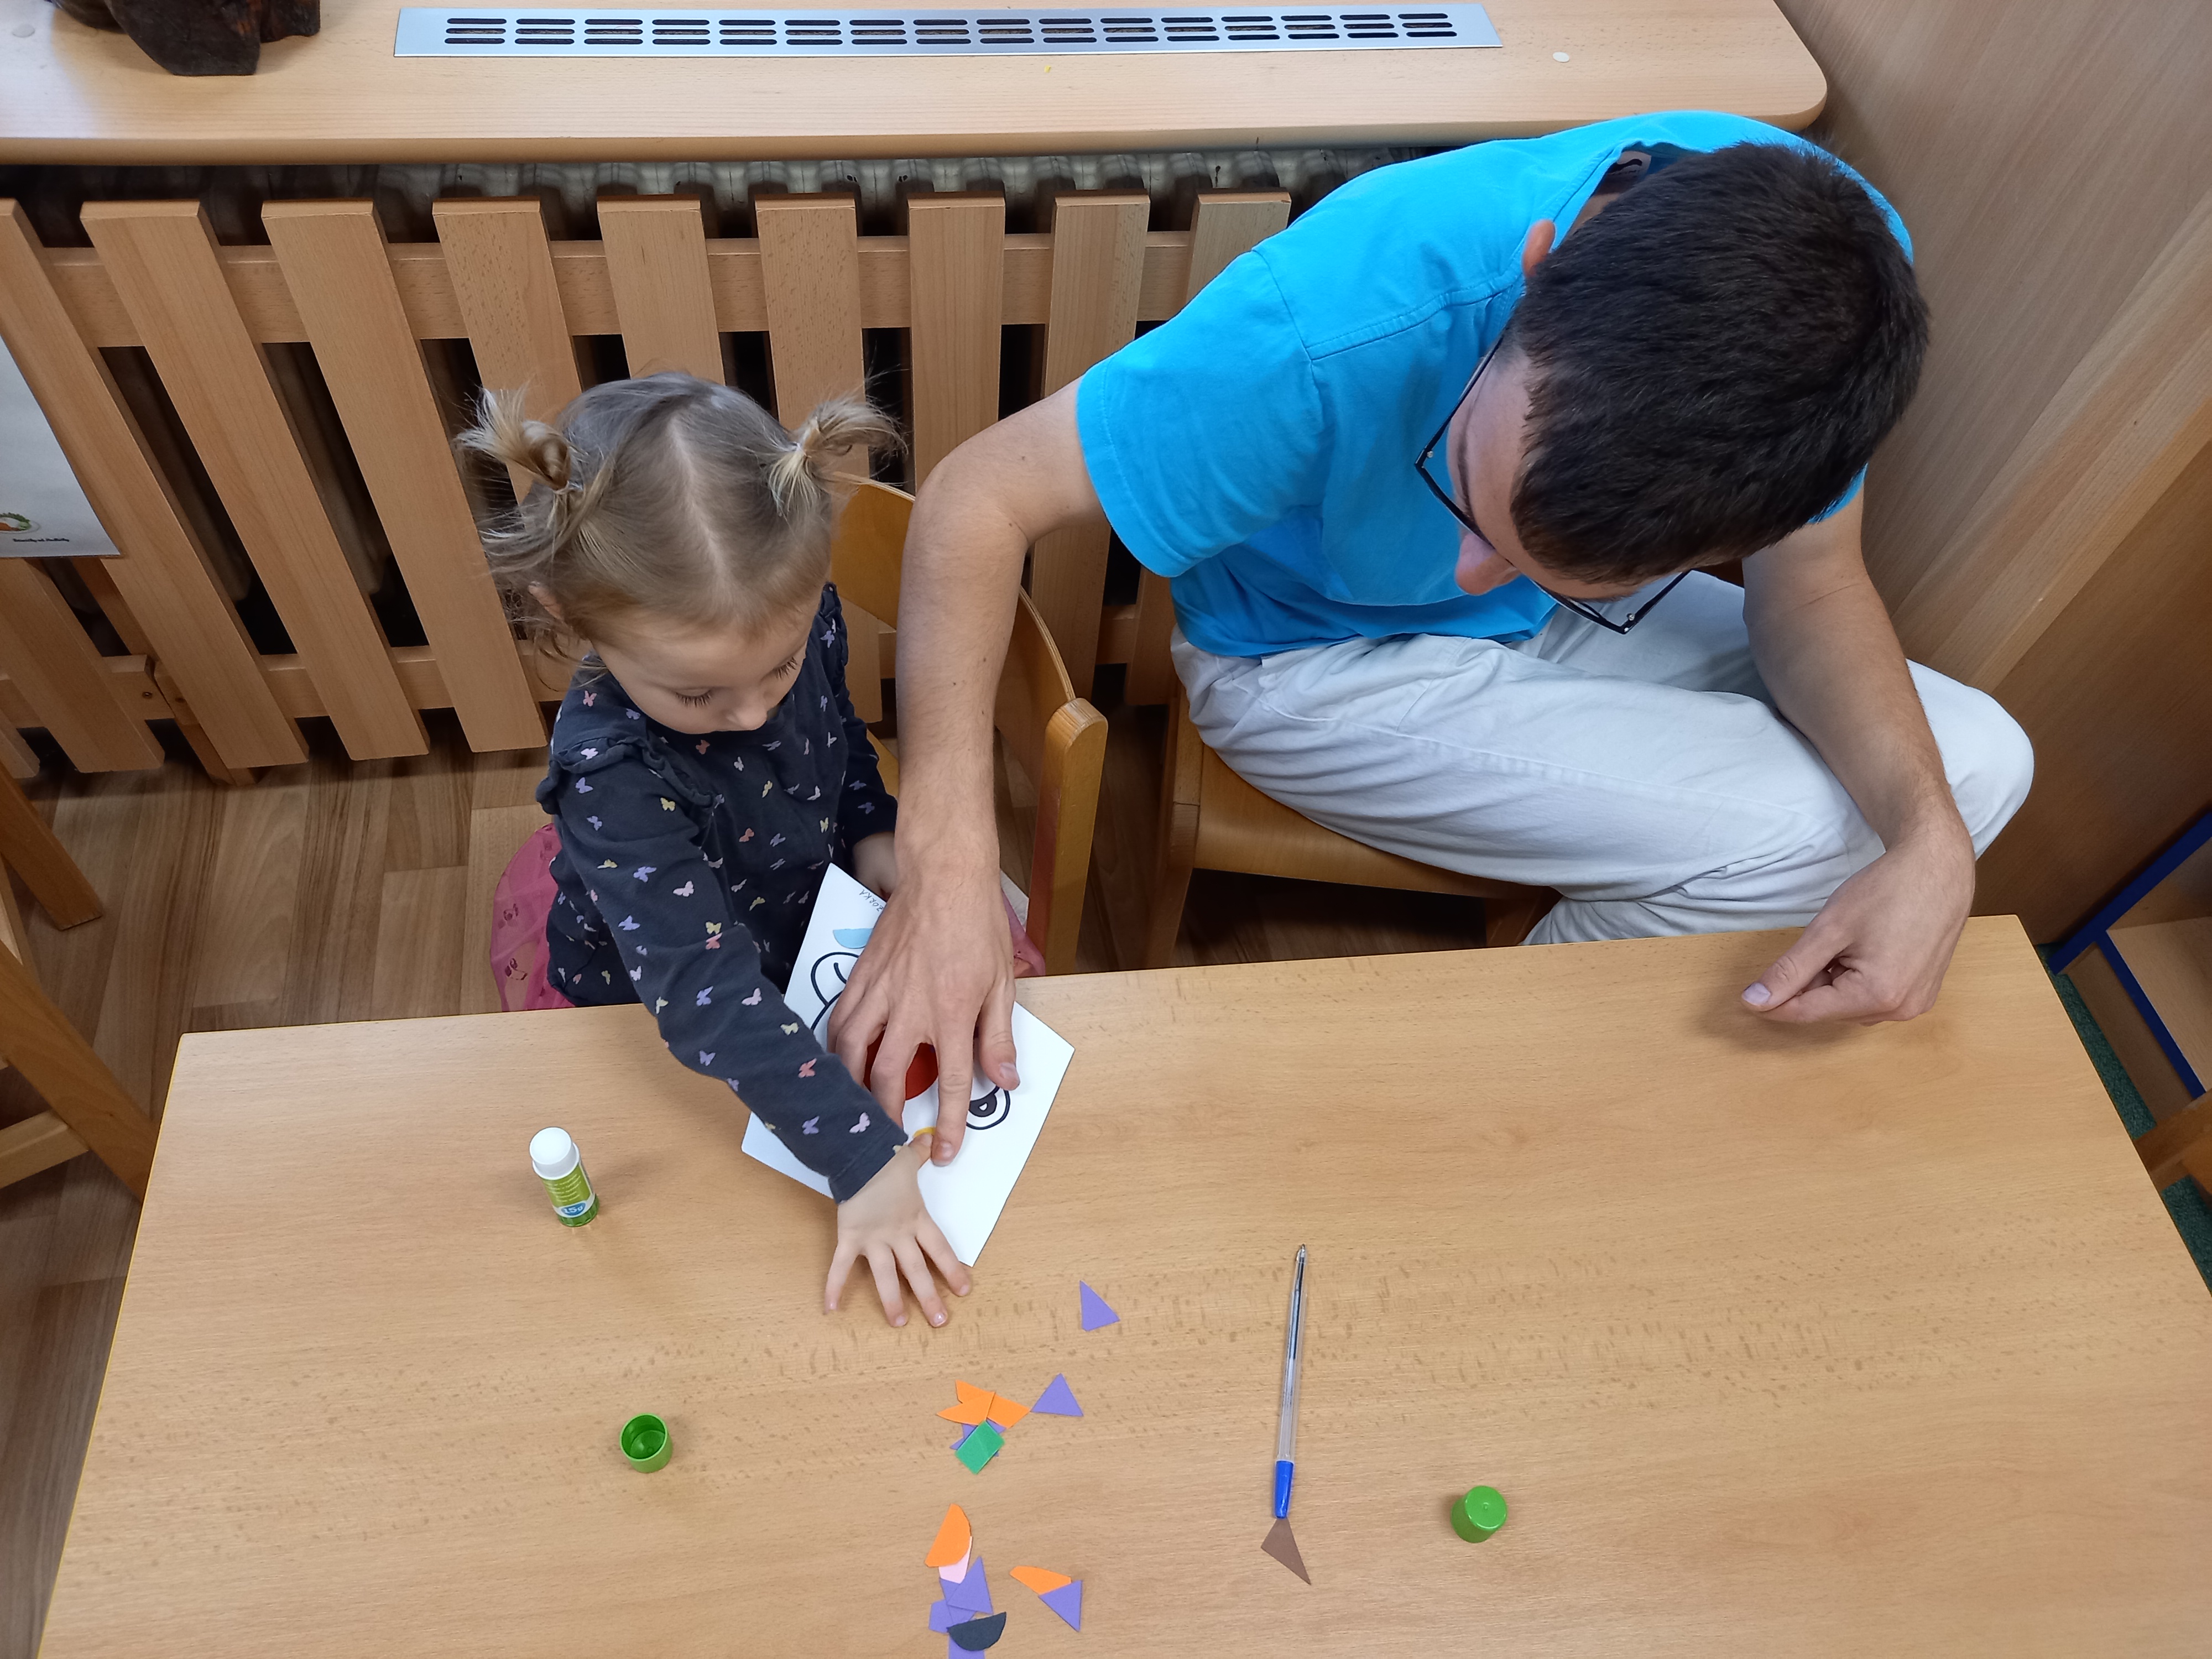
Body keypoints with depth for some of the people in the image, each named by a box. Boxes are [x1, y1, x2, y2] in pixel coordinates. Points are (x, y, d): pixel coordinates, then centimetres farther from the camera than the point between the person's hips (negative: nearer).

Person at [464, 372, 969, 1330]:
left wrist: (872, 833, -16)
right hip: (659, 1009, -4)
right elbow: (708, 997, -43)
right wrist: (860, 1156, -47)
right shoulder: (613, 774, -41)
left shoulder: (797, 617, -24)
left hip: (815, 905, 4)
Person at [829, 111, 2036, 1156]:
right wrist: (948, 862, -41)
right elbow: (982, 496, -31)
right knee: (1795, 841, -19)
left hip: (1578, 638, 6)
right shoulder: (1333, 331, -38)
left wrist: (1927, 836, -28)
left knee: (1976, 765, 0)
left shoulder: (1829, 270, -23)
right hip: (1319, 665, -5)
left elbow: (1812, 583, -10)